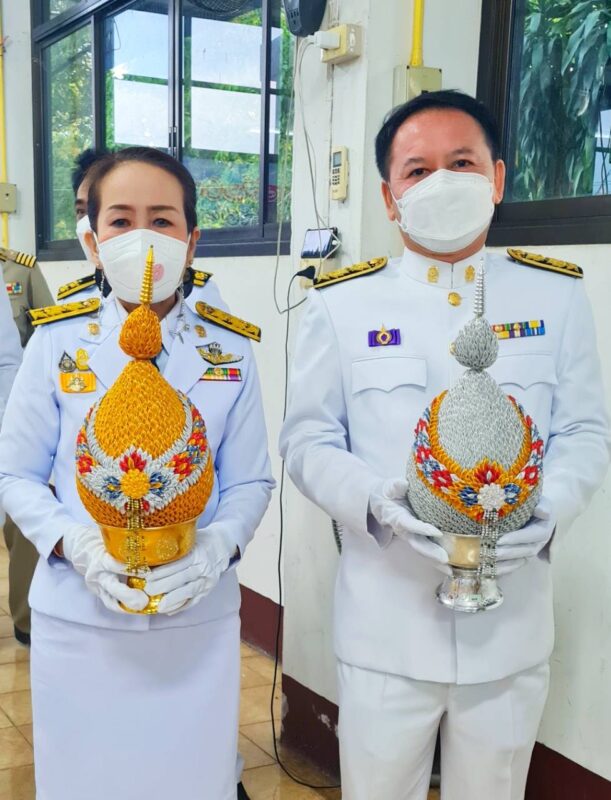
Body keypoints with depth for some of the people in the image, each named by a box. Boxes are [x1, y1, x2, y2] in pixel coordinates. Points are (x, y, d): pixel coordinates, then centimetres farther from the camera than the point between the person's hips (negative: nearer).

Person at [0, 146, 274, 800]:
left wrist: (218, 544, -18)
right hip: (77, 618, 0)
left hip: (198, 618, 1)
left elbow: (251, 481, 2)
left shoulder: (230, 352, -1)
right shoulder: (58, 343, -3)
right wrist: (76, 542, -17)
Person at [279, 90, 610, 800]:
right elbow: (308, 440, 0)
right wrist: (379, 503, -19)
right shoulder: (341, 303, -1)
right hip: (386, 628, -1)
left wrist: (547, 507, -16)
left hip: (514, 625, 2)